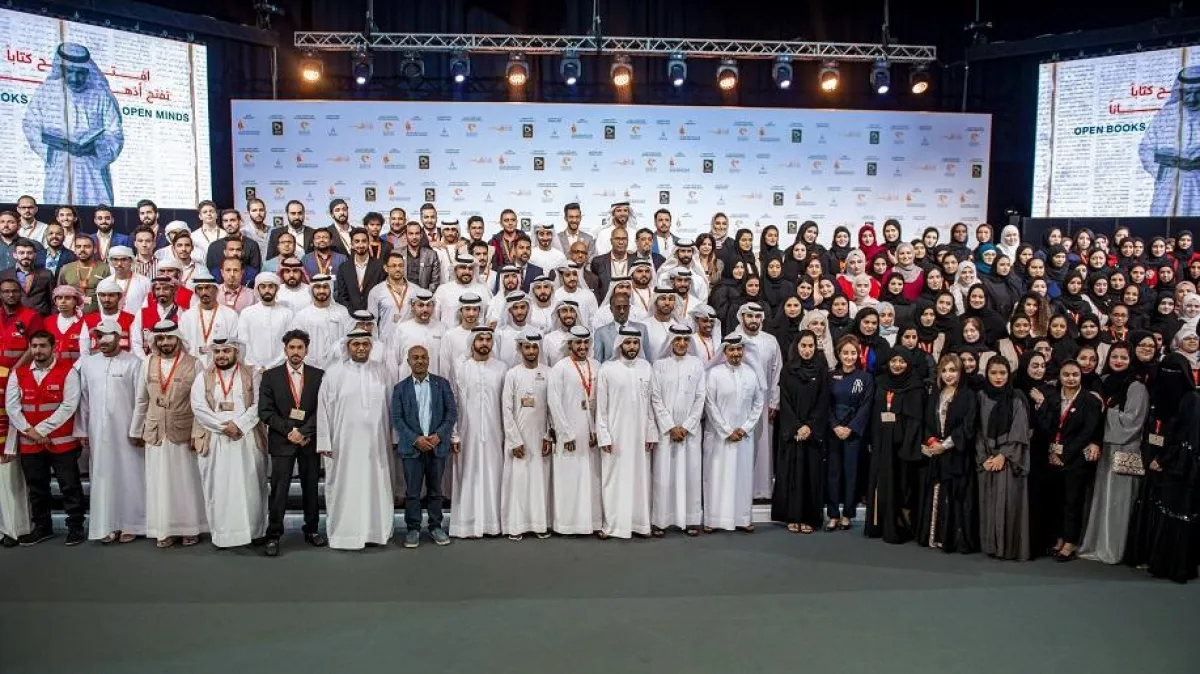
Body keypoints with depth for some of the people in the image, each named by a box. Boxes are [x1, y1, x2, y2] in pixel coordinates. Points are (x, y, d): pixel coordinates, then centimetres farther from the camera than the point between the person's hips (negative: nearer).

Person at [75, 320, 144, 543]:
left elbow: (140, 399, -5)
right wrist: (82, 430, 7)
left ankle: (129, 524, 9)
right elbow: (83, 399, 9)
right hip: (98, 430, 4)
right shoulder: (87, 363, 8)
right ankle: (108, 525, 14)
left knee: (129, 475, 1)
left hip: (126, 429, -4)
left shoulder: (133, 362, -5)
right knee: (103, 476, 7)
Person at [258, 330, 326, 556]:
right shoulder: (271, 376, 3)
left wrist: (304, 432, -12)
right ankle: (274, 535, 4)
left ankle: (311, 530, 22)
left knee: (311, 488, 9)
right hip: (282, 442, -1)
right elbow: (265, 411, -2)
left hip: (310, 441, 2)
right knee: (279, 490, -4)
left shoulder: (319, 375, 5)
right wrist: (289, 431, -11)